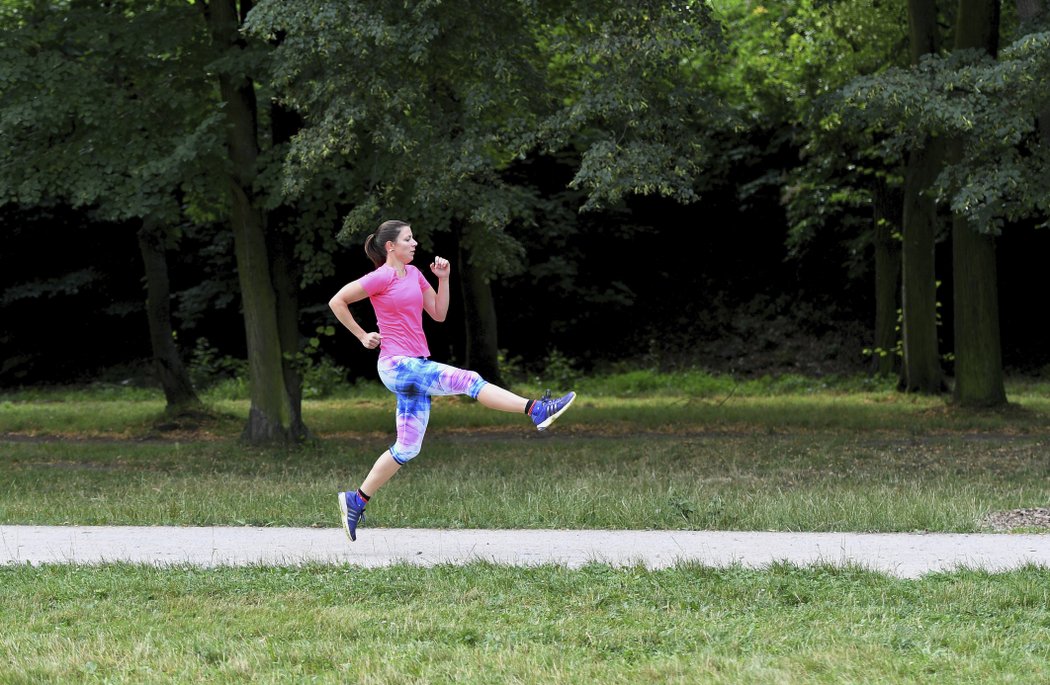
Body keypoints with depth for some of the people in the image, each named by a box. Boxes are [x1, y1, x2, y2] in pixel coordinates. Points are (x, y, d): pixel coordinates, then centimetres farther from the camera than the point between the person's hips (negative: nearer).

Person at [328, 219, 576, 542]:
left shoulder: (414, 274, 16)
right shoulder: (381, 277, -7)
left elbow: (439, 313, 16)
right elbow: (337, 302, -5)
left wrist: (443, 279, 5)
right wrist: (362, 337, -4)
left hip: (417, 367, 9)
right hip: (397, 366, -9)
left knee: (407, 449, 8)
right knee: (468, 380, -20)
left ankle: (356, 501, 14)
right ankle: (536, 410, -25)